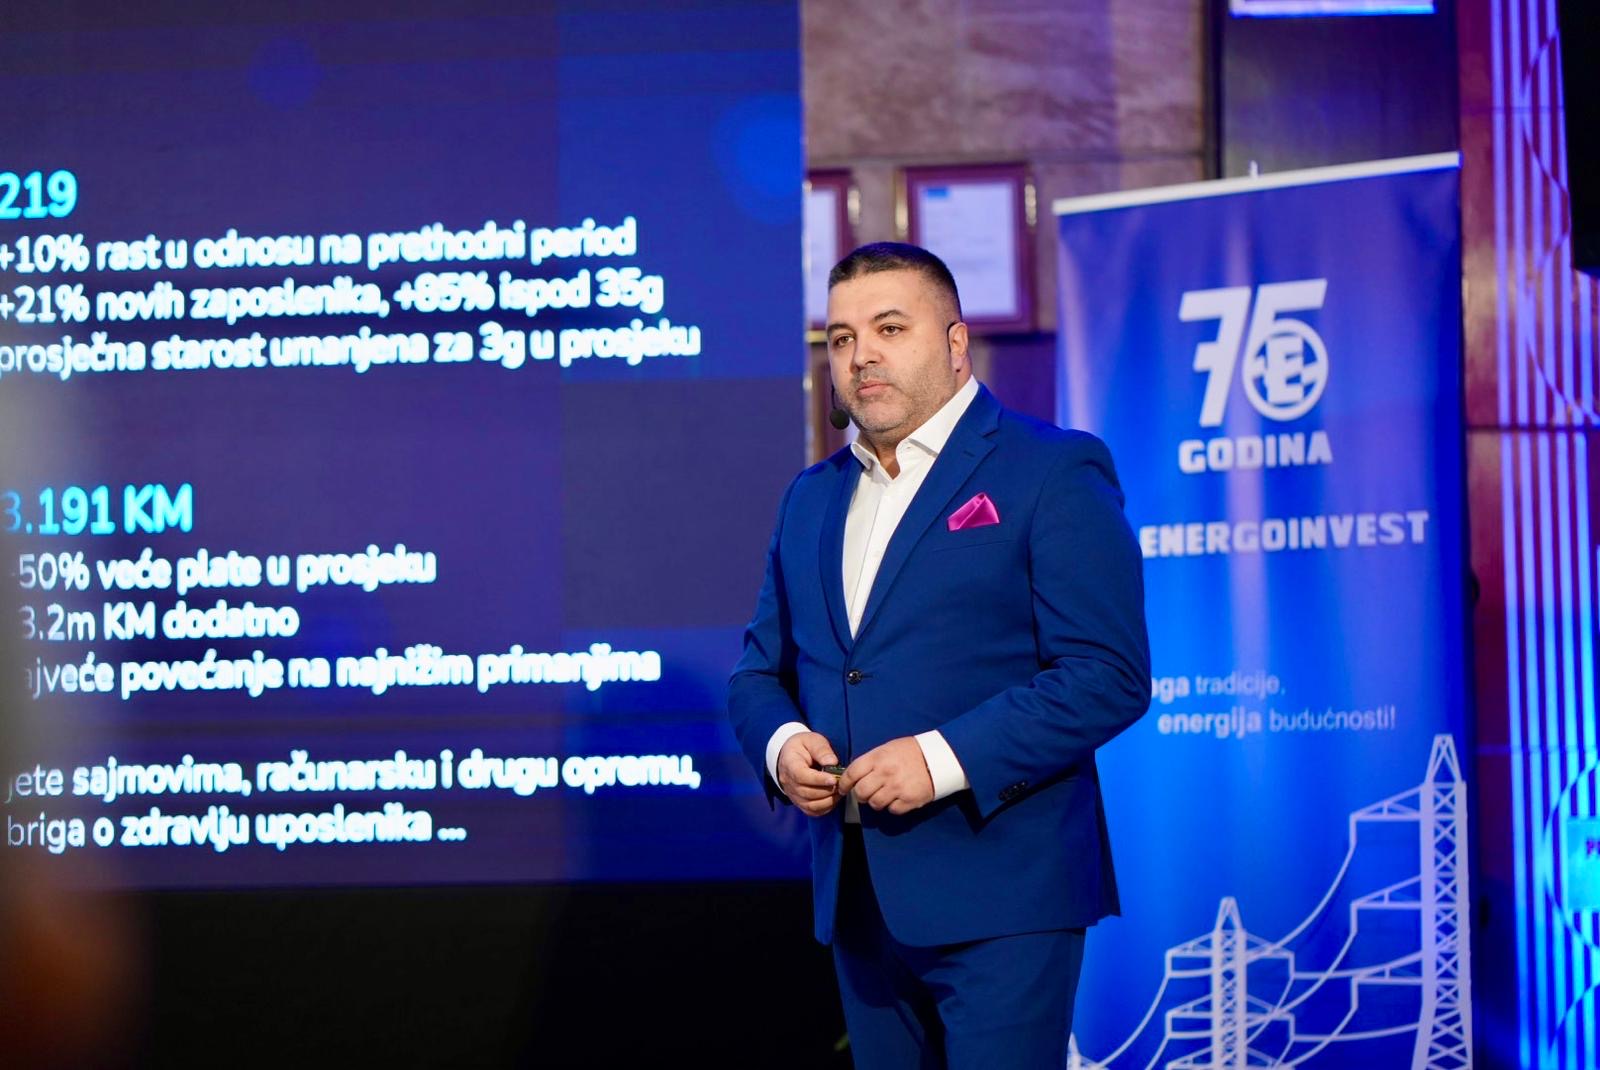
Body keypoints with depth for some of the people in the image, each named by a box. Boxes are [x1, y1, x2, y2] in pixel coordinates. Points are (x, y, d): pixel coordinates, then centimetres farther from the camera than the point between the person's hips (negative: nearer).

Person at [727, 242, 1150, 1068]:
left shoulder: (1052, 472, -5)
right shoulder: (811, 497, 17)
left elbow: (1110, 676, -12)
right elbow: (760, 669, 20)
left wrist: (946, 758, -20)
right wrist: (781, 743, -3)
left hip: (998, 898, -6)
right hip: (858, 901, 7)